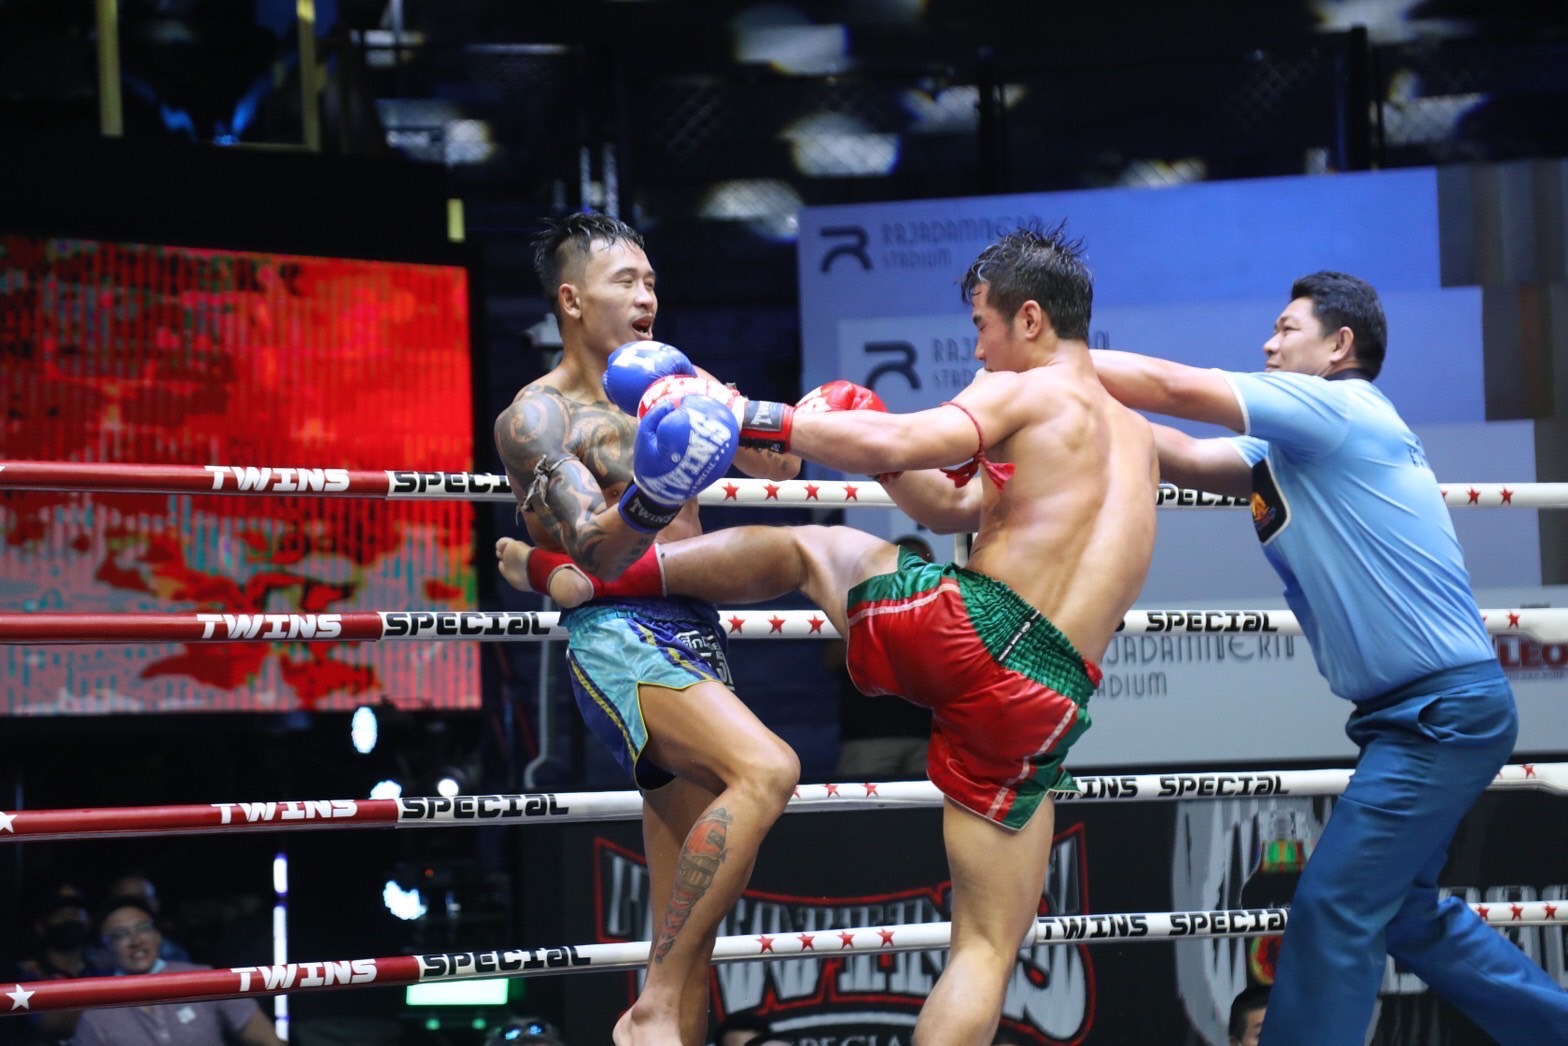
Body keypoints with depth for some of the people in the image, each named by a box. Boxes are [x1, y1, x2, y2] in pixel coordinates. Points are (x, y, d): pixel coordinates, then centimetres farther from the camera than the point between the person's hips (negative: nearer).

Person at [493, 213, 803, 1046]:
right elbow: (595, 551, -14)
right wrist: (647, 503, -35)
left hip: (695, 641, 8)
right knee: (766, 768, -33)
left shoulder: (672, 383, 18)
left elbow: (777, 465, 21)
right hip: (618, 641, -8)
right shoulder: (536, 417, -2)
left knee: (688, 932, 5)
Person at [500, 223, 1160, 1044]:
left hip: (960, 630, -3)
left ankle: (578, 578, 35)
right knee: (987, 950, 8)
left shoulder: (1024, 394, 1)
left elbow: (890, 444, -16)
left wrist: (742, 415, -11)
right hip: (1041, 702, 3)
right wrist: (866, 443, 22)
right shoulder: (1133, 433, 23)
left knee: (799, 546, 28)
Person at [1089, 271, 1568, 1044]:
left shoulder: (1344, 407, -11)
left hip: (1446, 710, -10)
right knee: (1402, 910, 17)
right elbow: (1188, 458, 6)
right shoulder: (1294, 449, 16)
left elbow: (1175, 388, -13)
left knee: (1335, 906, -9)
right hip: (1416, 713, 10)